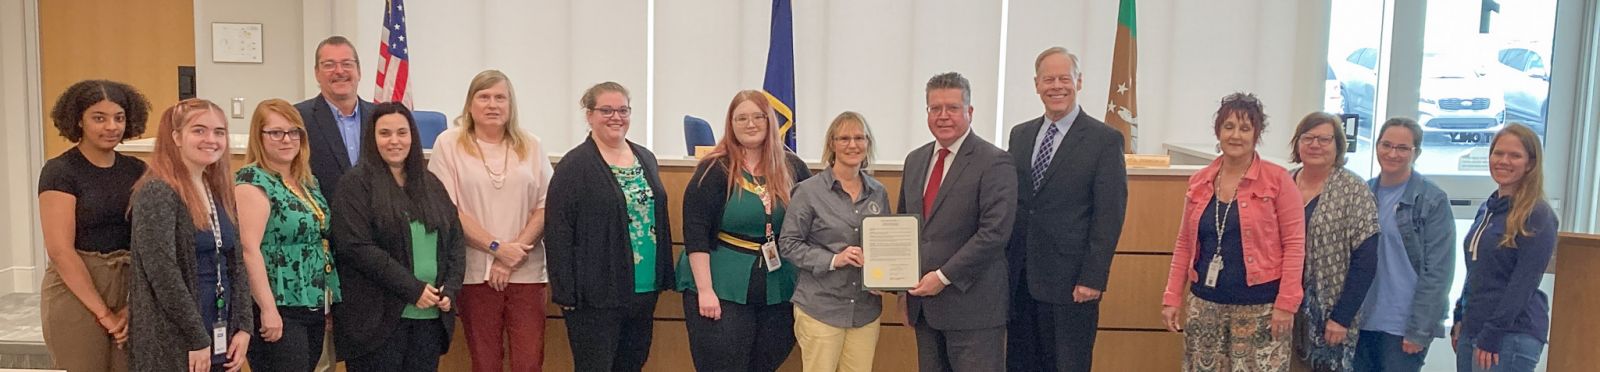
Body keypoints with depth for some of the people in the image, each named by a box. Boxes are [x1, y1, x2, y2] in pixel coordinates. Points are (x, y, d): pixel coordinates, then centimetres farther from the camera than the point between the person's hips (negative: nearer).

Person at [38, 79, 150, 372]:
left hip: (130, 289, 4)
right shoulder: (59, 172, -7)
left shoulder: (137, 171, 6)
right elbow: (60, 251, -13)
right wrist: (103, 312, -13)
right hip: (76, 291, -4)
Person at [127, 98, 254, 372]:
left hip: (221, 340, 7)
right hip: (172, 347, -7)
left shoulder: (221, 194, 11)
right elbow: (161, 272, -17)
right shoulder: (156, 193, -11)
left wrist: (244, 328, 2)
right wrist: (197, 339, -16)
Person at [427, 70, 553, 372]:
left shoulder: (531, 146, 9)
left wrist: (514, 252, -7)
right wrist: (497, 248, -10)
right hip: (476, 273, -1)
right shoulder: (449, 144, 2)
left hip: (526, 271, 1)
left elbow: (545, 205, 4)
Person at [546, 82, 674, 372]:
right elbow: (558, 234, -12)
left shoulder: (646, 159, 12)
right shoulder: (574, 166, -8)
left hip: (645, 290, 7)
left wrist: (665, 277, 13)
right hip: (596, 294, -6)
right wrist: (566, 293, -16)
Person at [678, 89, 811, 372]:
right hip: (721, 289, -4)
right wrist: (704, 290, -17)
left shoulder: (792, 168, 5)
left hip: (779, 291, 4)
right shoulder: (714, 170, -6)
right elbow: (695, 234, -11)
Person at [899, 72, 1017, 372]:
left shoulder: (994, 162, -9)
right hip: (923, 303, 6)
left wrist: (944, 276, -17)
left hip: (972, 306, -6)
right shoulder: (915, 160, 13)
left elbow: (995, 232, -17)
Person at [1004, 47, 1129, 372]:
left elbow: (1110, 216, -10)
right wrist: (1003, 265, 8)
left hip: (1070, 283, -5)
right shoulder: (1020, 135, 11)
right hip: (1019, 280, 5)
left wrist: (1093, 280, -15)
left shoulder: (1105, 140, -6)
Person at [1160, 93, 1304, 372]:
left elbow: (1294, 243, -6)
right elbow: (1184, 244, 12)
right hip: (1206, 304, 4)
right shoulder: (1199, 182, 7)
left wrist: (1286, 303, -12)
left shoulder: (1277, 179, -5)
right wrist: (1172, 297, 7)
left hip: (1259, 307, -4)